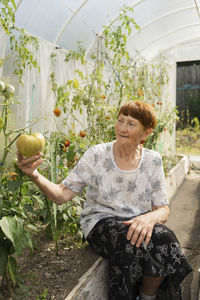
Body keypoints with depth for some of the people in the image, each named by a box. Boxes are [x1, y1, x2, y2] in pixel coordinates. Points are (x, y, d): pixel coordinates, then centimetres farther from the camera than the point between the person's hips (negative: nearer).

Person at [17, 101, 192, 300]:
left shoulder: (153, 160, 0)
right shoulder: (96, 155, -6)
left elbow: (163, 209, 1)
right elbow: (62, 195, -10)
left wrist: (150, 218, -24)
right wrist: (35, 176, -29)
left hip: (138, 222, 3)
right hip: (101, 221, -2)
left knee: (163, 239, -29)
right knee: (131, 244, -33)